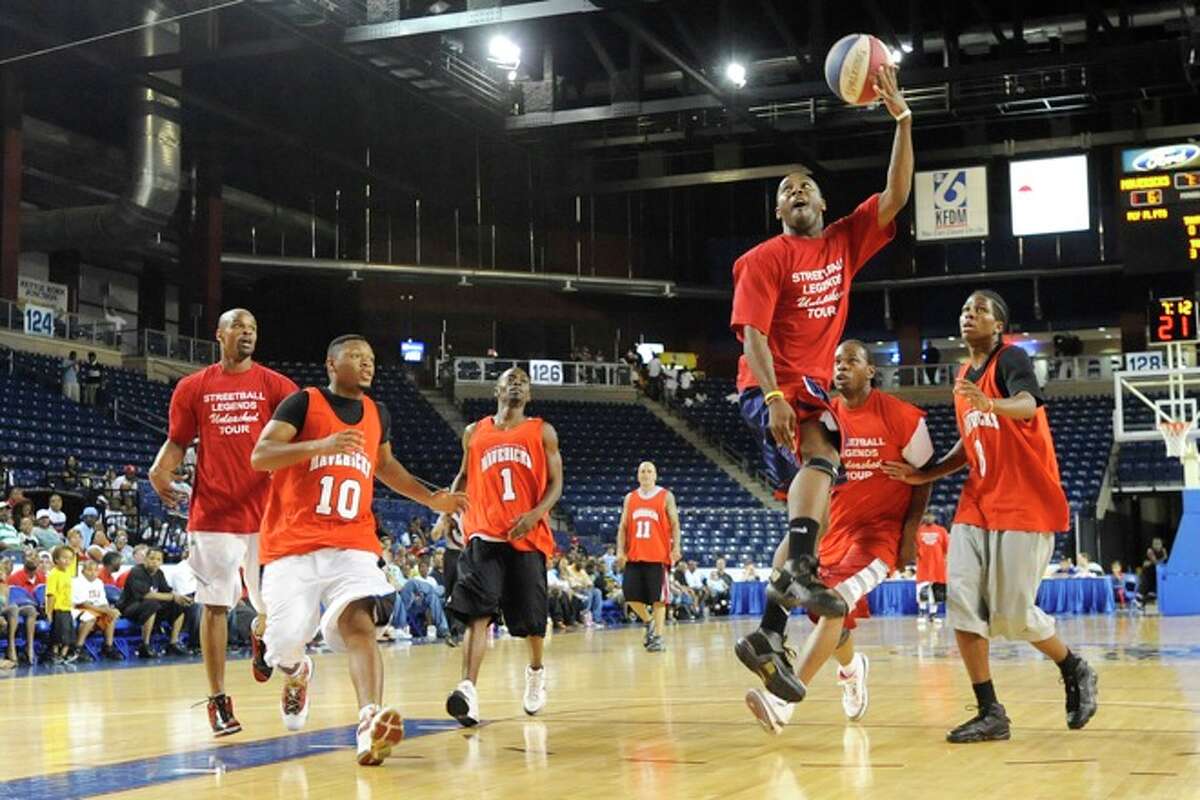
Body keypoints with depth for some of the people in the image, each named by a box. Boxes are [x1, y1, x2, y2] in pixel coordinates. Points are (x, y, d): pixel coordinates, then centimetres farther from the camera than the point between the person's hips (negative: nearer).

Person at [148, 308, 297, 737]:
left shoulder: (275, 385, 5)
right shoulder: (193, 388, 7)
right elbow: (177, 441, 11)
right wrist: (160, 472, -9)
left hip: (265, 511, 0)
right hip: (213, 514, 0)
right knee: (215, 605, 1)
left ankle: (260, 638, 39)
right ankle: (217, 700, 8)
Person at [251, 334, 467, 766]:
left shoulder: (378, 414, 14)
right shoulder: (304, 403, -3)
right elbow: (259, 457, -14)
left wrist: (431, 498, 21)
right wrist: (321, 444, -28)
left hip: (352, 545, 3)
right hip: (292, 547, -2)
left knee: (359, 622, -22)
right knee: (285, 642, -3)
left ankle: (370, 722, -39)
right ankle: (297, 673, 36)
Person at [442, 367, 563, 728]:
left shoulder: (542, 432, 7)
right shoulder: (474, 433, 12)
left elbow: (555, 484, 2)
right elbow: (464, 475, 24)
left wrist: (535, 514, -16)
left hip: (528, 536, 0)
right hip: (484, 535, 0)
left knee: (531, 616, 9)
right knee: (478, 612, -17)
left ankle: (536, 670, 38)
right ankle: (468, 690, -27)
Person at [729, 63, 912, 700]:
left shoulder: (844, 243, 13)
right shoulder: (764, 259, -2)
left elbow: (896, 196, 5)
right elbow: (752, 333, -11)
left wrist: (902, 118, -3)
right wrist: (774, 394, -26)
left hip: (814, 386, 6)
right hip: (771, 386, -6)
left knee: (810, 511, 0)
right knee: (822, 447, -36)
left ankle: (768, 636, 4)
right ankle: (800, 570, -45)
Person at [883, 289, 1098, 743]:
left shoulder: (1011, 359, -8)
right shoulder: (963, 377, 15)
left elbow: (1028, 404, -29)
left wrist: (992, 404, -51)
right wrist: (922, 475, 11)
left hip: (1025, 505, -7)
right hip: (978, 505, 7)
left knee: (1012, 614, -6)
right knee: (962, 605, -7)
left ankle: (1075, 672, 22)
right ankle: (990, 714, -2)